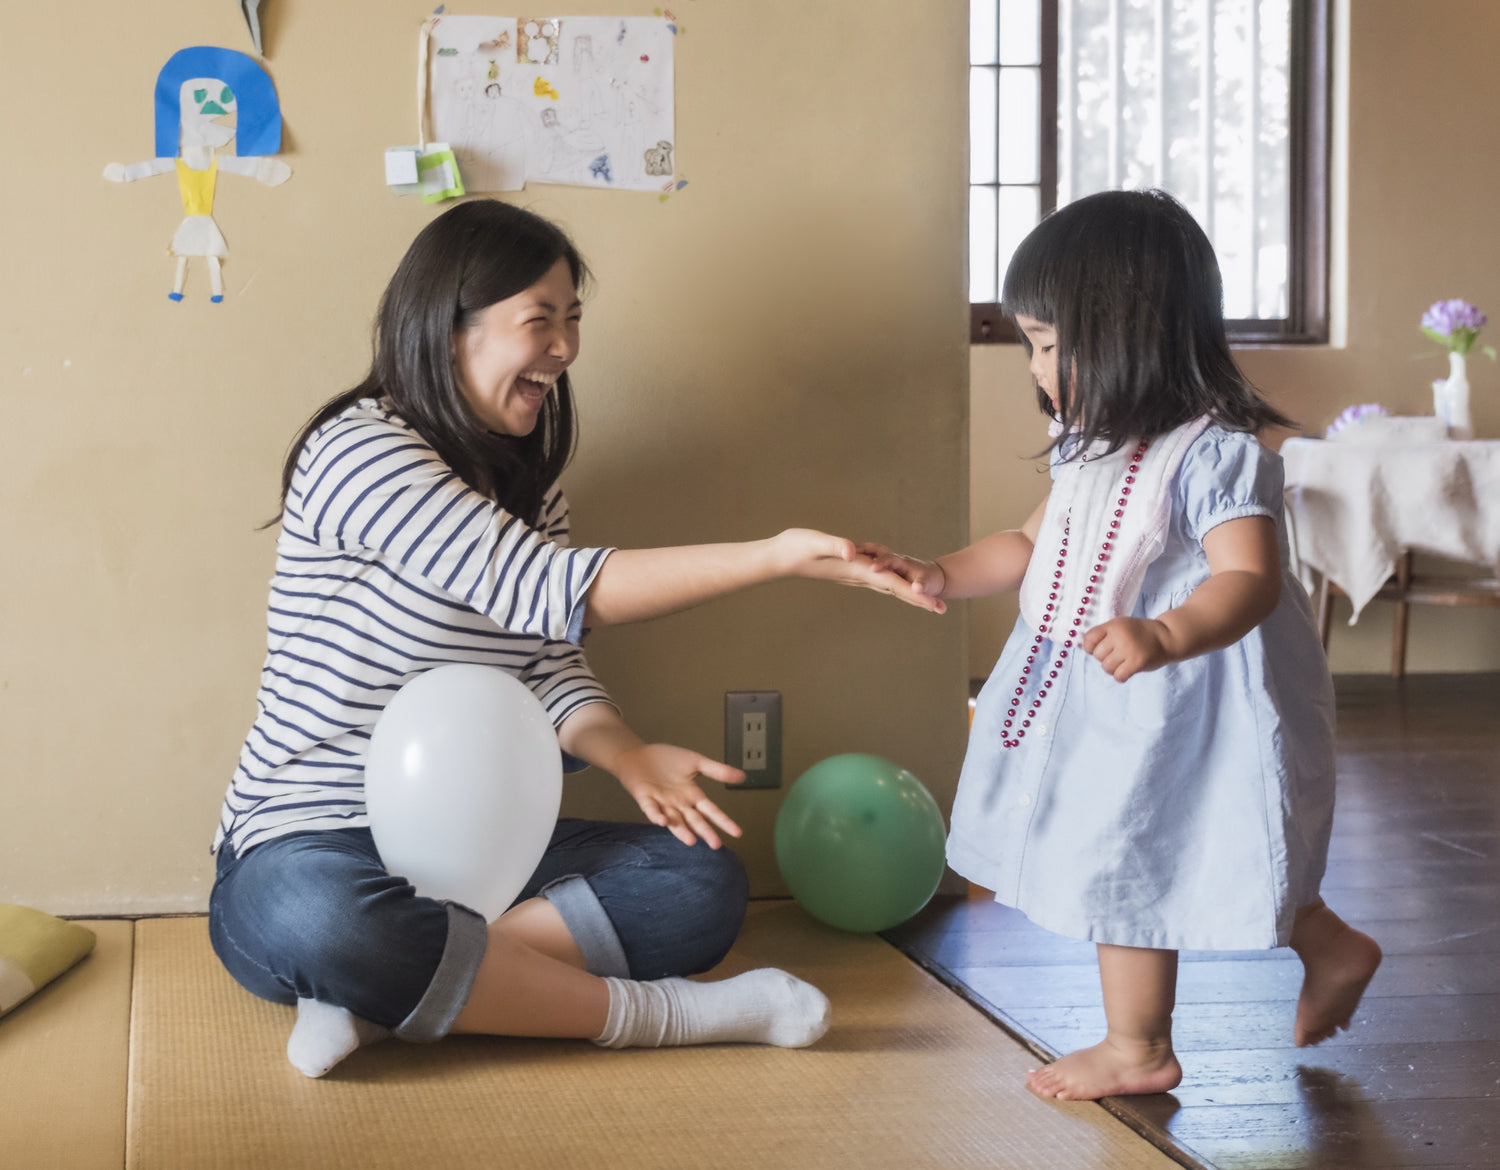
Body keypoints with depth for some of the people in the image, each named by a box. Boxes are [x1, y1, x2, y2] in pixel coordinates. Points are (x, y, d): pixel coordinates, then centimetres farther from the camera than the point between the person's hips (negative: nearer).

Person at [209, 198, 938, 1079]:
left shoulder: (526, 483, 15)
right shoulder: (360, 452, -14)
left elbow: (554, 673, 8)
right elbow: (544, 590, -24)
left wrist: (626, 754, -15)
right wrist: (776, 556, -27)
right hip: (313, 852, -7)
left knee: (703, 882, -12)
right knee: (323, 924, -42)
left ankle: (381, 1001, -22)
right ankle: (652, 1012, -27)